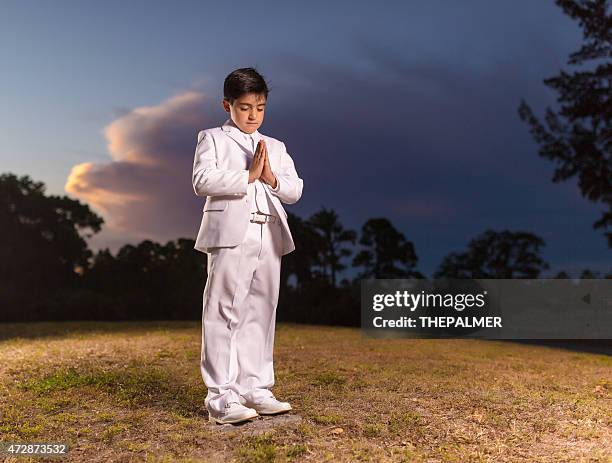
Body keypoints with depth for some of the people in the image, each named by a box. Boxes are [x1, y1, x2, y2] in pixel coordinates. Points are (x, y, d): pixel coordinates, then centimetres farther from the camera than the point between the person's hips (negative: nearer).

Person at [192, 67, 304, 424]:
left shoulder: (276, 147, 22)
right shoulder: (212, 139, 8)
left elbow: (296, 190, 12)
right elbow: (202, 181, -9)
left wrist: (272, 179, -7)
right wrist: (248, 176, -11)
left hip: (270, 238, 5)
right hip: (230, 236, -5)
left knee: (260, 314, 7)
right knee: (224, 314, -6)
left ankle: (254, 388, 15)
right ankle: (220, 397, -4)